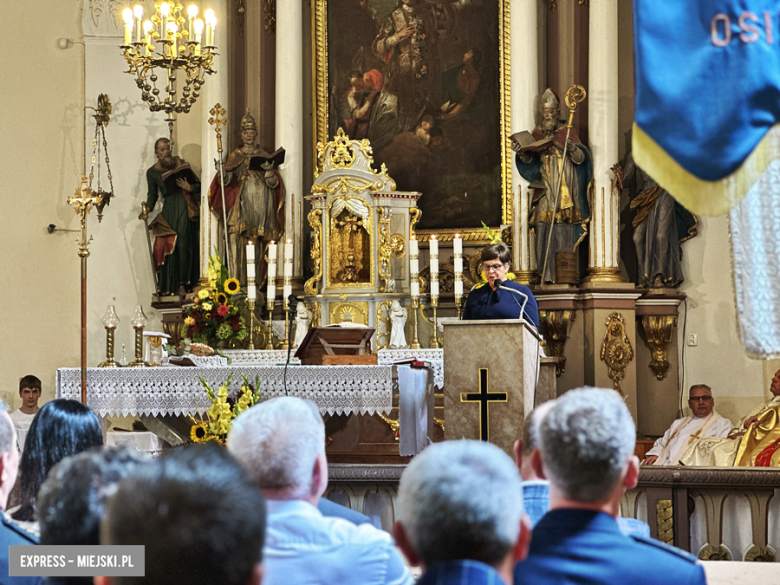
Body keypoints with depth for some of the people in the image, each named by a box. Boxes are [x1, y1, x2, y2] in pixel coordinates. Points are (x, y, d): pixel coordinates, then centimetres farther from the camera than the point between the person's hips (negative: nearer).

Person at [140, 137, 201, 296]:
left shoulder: (180, 164, 7)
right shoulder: (152, 172, 9)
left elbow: (198, 184, 9)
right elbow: (152, 194, 12)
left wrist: (190, 188, -11)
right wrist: (147, 209, -4)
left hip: (184, 207, -1)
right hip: (168, 209, 1)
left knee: (183, 244, -10)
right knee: (168, 246, -6)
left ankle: (182, 284, -8)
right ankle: (169, 285, -2)